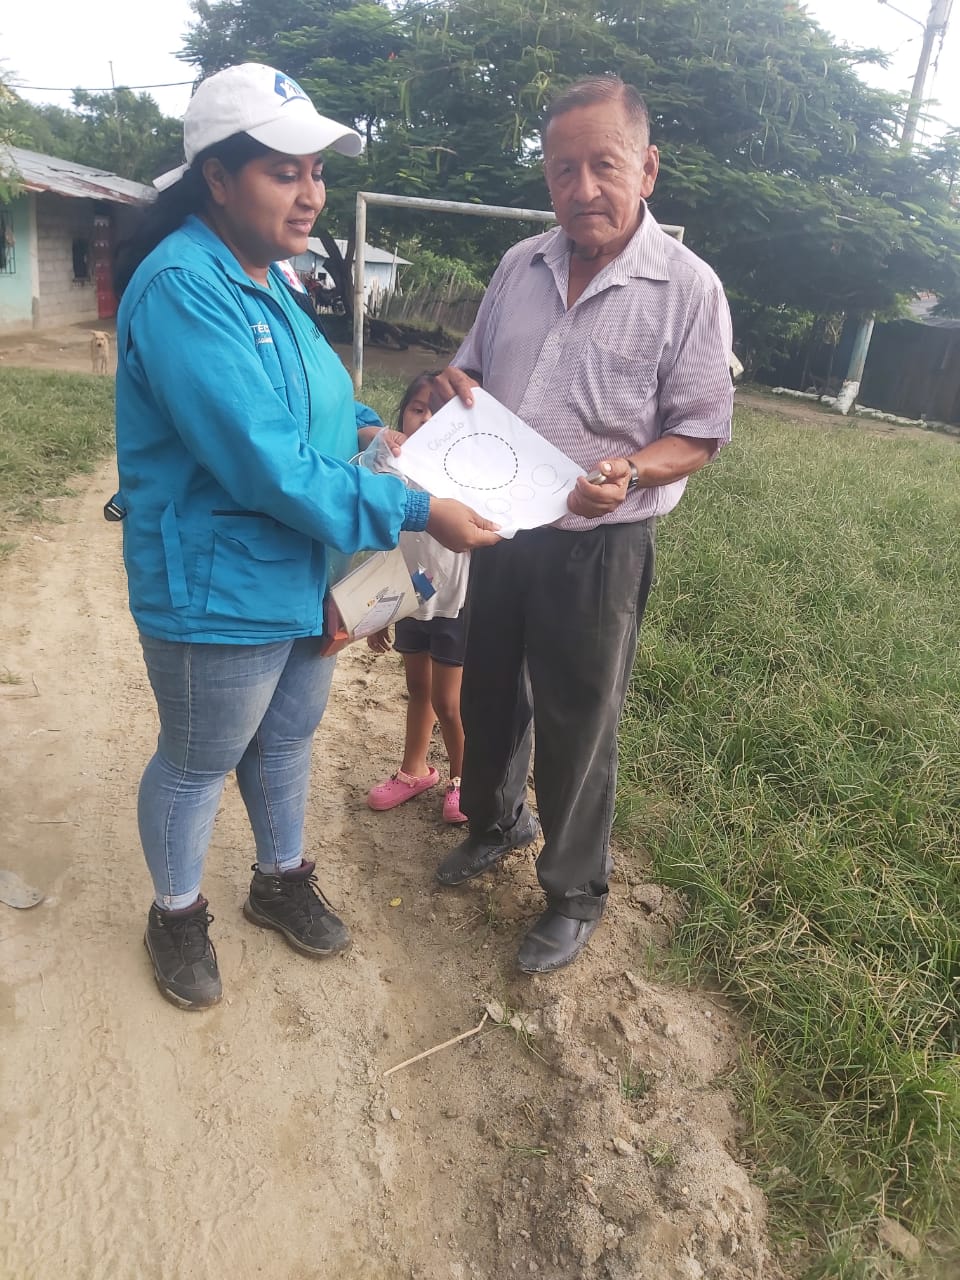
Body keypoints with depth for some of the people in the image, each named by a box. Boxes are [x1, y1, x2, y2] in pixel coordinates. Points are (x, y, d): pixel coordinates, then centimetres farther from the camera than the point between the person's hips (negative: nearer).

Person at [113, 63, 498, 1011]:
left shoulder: (274, 278, 8)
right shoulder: (182, 287, -23)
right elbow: (266, 463, -30)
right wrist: (416, 512, -28)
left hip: (301, 574, 9)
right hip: (219, 592, -8)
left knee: (286, 739, 23)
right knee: (196, 766, 13)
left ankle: (281, 880, 46)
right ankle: (176, 914, 39)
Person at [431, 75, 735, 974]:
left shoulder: (688, 289, -10)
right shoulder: (519, 266, 5)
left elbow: (699, 435, -9)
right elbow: (474, 373, 16)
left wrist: (630, 474, -29)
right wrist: (452, 388, -8)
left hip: (598, 546, -5)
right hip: (501, 530, 5)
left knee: (577, 728, 7)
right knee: (488, 696, 20)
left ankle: (575, 895, 30)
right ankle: (496, 821, 48)